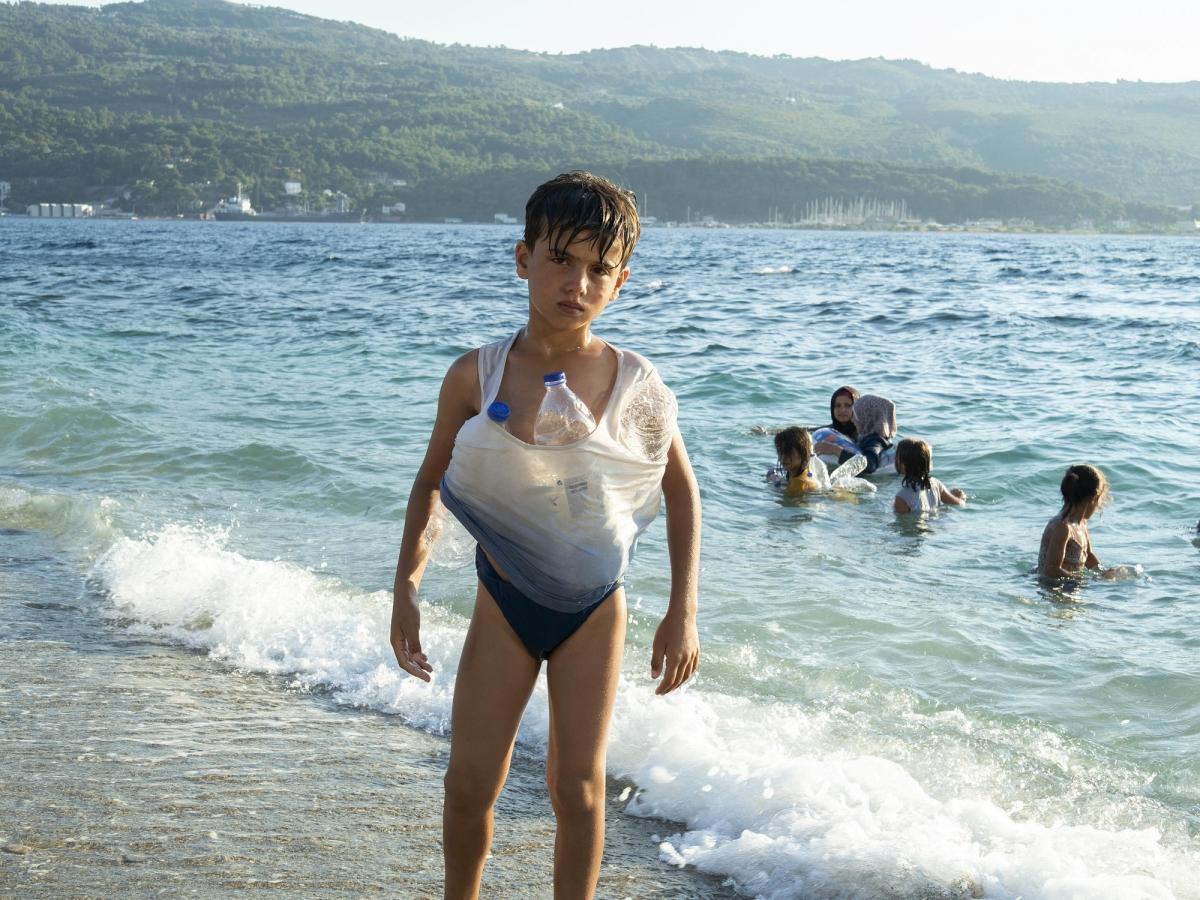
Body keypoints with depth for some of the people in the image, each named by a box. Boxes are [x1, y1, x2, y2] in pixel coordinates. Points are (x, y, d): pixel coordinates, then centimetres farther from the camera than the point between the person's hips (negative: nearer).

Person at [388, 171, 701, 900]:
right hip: (503, 603, 1)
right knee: (470, 784, 4)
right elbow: (431, 482, 3)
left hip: (594, 609, 0)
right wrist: (407, 587, -4)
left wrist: (683, 612, -2)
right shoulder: (476, 376, -11)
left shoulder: (635, 385, -12)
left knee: (579, 787, 6)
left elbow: (682, 491, 0)